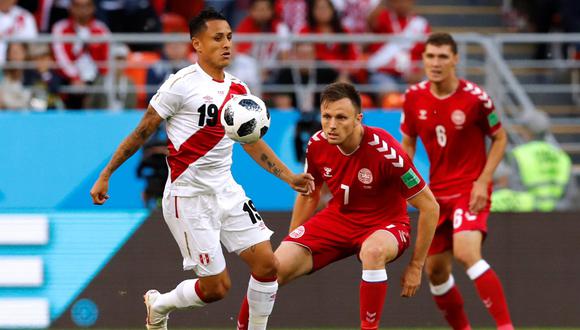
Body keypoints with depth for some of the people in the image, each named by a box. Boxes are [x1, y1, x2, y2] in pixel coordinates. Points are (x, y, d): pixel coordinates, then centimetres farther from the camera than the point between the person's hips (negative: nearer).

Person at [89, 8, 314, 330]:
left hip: (226, 191, 6)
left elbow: (252, 141, 20)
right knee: (216, 287, -4)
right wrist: (106, 175, -3)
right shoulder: (182, 84, -12)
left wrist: (288, 177, 13)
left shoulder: (238, 89, 8)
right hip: (188, 197, -6)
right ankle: (159, 304, 25)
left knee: (267, 264, -6)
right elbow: (142, 132, -5)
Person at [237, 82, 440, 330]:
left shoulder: (385, 151, -26)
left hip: (384, 224, -5)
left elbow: (430, 207, -18)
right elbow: (308, 195, 12)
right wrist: (291, 246, 13)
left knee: (373, 251, -42)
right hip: (338, 216, 5)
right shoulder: (317, 145, -10)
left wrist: (416, 266, -14)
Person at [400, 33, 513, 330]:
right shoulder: (414, 98, -2)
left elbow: (500, 138, -2)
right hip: (437, 191, 6)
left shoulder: (474, 98, -14)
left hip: (470, 190, -6)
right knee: (435, 269, 7)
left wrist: (482, 182, -12)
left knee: (466, 252, -28)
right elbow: (407, 143, 13)